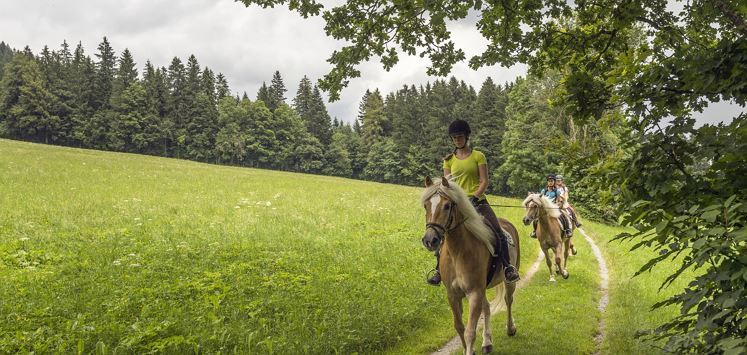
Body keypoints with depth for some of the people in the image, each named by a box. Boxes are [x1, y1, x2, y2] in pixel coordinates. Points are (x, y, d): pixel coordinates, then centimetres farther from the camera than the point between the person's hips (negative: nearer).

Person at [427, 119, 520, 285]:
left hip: (477, 201, -2)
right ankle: (440, 270, 4)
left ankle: (507, 267, -3)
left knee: (498, 232, -14)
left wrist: (473, 198, -18)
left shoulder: (478, 156, 3)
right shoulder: (449, 160, 10)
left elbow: (484, 181, -3)